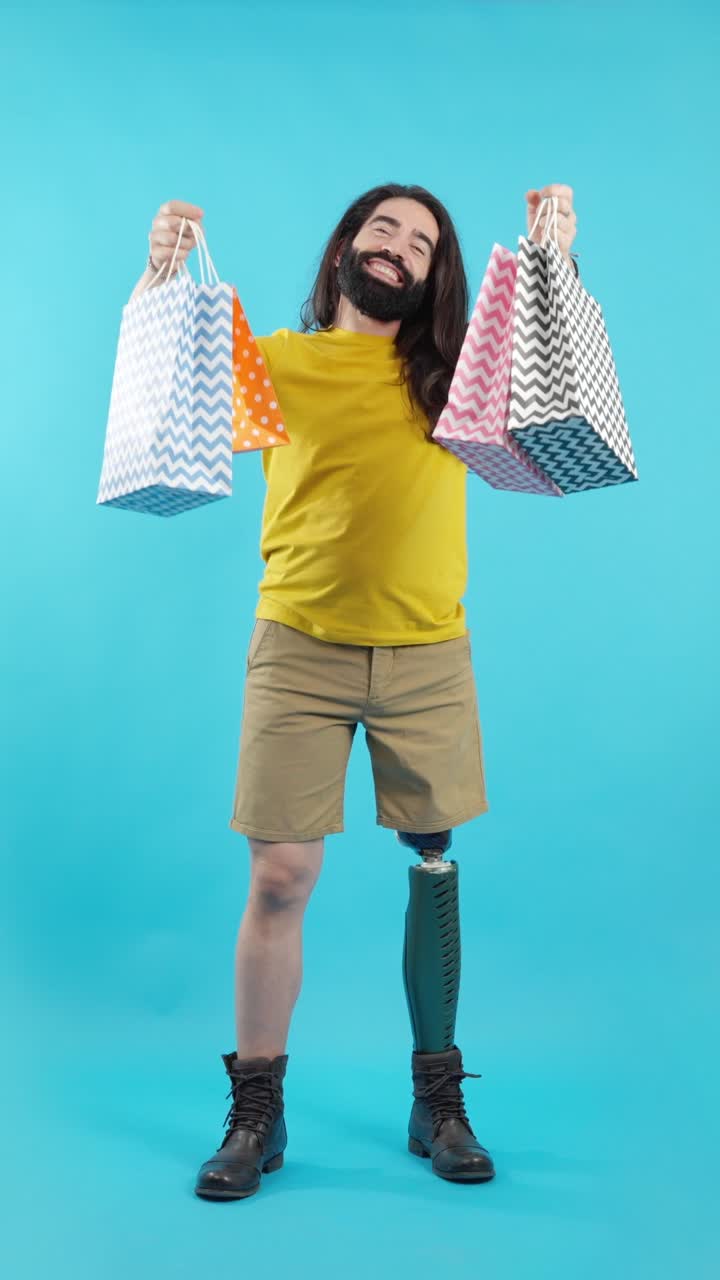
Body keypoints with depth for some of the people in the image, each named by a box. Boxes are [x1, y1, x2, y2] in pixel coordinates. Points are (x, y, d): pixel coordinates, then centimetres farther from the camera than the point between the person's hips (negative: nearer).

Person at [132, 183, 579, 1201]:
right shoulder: (274, 362, 8)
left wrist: (558, 253, -2)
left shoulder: (455, 372, 11)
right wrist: (161, 274, -12)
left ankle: (438, 1099, 21)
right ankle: (257, 1110, 14)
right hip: (301, 649, -1)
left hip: (428, 656, 2)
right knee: (280, 877, -2)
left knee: (437, 866, 5)